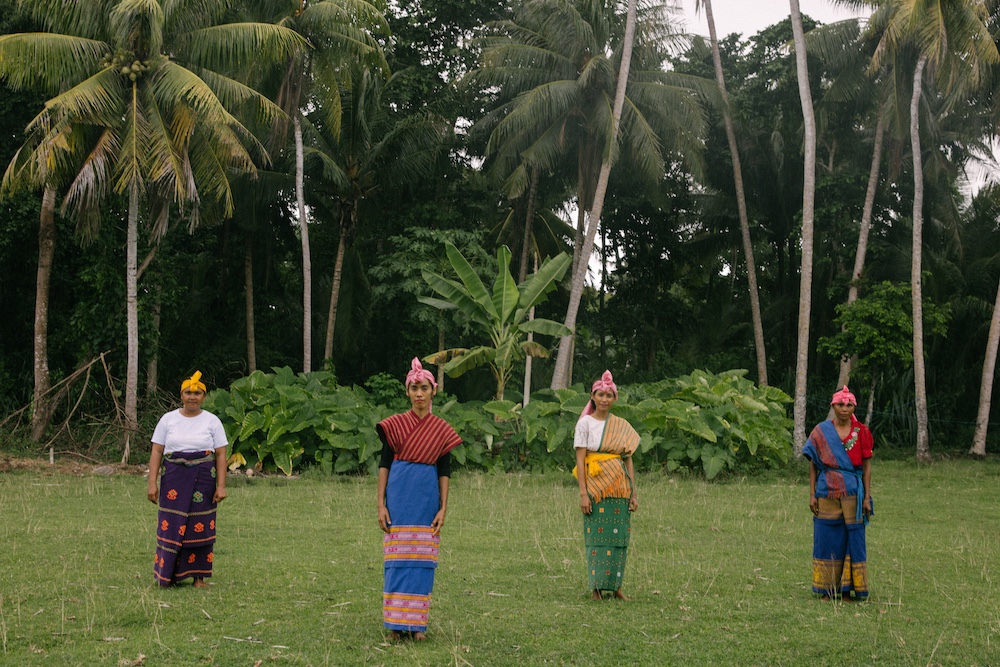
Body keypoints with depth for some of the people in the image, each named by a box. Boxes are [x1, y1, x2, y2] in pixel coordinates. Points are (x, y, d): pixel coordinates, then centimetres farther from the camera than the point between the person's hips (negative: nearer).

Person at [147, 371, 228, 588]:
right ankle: (166, 574, 6)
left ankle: (199, 577, 9)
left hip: (203, 480, 0)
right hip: (173, 479, 0)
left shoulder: (212, 421, 5)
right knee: (170, 525, -4)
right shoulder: (168, 419, 6)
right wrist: (152, 483, -5)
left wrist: (221, 486, -6)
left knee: (200, 527, 1)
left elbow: (221, 455, 2)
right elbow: (156, 452, 3)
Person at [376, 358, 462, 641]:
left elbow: (444, 471, 7)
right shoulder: (395, 425, 2)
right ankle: (396, 623, 7)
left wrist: (443, 509, 0)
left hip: (427, 499, 1)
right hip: (399, 496, -1)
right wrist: (381, 505, -4)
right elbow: (384, 464, 2)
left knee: (422, 561, 3)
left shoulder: (441, 429, 6)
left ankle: (417, 623, 11)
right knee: (397, 559, 0)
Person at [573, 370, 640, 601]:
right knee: (596, 536, -4)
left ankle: (616, 586, 12)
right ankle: (597, 588, 3)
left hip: (619, 488, 4)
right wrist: (583, 493, -12)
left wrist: (633, 493, 6)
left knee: (619, 536, 3)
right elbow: (580, 459, -5)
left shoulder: (622, 426, 10)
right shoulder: (585, 423, 0)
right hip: (596, 486, -3)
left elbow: (628, 460, 11)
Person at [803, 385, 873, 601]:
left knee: (852, 539, 1)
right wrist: (812, 495, -1)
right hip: (827, 492, 0)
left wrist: (867, 497, -1)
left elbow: (867, 466, 4)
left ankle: (846, 589, 10)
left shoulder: (861, 432, 4)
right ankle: (827, 589, 11)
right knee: (827, 540, 2)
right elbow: (813, 464, 5)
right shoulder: (821, 431, 3)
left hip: (853, 494, 0)